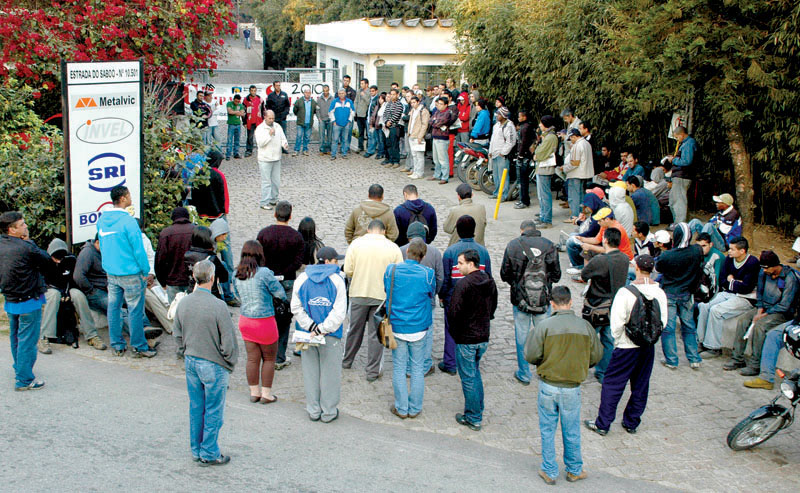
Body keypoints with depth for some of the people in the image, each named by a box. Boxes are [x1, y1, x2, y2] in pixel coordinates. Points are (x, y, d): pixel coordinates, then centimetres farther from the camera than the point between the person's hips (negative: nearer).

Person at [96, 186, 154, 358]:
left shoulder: (102, 219, 5)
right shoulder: (127, 221, -17)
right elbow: (138, 248, -16)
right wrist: (145, 271, -6)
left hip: (110, 272, 7)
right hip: (130, 273, -7)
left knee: (113, 307, 12)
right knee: (135, 310, 1)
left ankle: (117, 346, 19)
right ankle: (139, 347, 7)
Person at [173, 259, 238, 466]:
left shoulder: (183, 303, -2)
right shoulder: (218, 306, -21)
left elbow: (178, 336, 8)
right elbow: (228, 342, -17)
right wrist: (229, 364, -2)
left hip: (191, 363, 6)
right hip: (213, 366, -6)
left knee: (196, 408, 17)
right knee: (213, 411, 7)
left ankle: (197, 450, 29)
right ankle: (209, 454, 15)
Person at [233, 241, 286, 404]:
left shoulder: (237, 275, -1)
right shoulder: (264, 272, -19)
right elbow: (280, 292, -12)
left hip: (245, 320, 5)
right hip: (265, 321, -5)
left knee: (252, 359, 14)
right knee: (269, 359, 11)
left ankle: (254, 393, 23)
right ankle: (266, 394, 17)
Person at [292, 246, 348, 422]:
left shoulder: (301, 279, 3)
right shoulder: (337, 280, -8)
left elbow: (296, 307, -1)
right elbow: (340, 312, -15)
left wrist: (311, 327, -5)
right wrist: (323, 329, -12)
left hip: (307, 334, 3)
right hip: (331, 336, -3)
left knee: (310, 372, 13)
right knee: (330, 372, 8)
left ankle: (313, 410, 22)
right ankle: (329, 411, 16)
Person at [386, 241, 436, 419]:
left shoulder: (391, 270, -8)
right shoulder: (427, 274, -11)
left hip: (397, 326, 0)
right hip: (419, 327, 0)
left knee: (399, 369, 11)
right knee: (417, 369, 11)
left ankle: (401, 408, 19)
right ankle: (415, 409, 20)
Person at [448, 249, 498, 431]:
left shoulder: (463, 284, -21)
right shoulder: (489, 281, 2)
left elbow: (453, 312, -21)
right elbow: (493, 307, 13)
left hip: (466, 338, -7)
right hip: (484, 336, 7)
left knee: (468, 377, 4)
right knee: (475, 372, 24)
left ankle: (473, 418, 12)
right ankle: (478, 410, 32)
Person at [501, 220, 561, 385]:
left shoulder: (512, 245, -4)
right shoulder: (549, 245, -3)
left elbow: (504, 275, 0)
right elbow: (556, 275, 1)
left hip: (520, 300, -1)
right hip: (544, 300, 1)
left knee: (522, 337, 10)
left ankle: (524, 374, 19)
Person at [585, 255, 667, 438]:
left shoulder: (626, 293, -18)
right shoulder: (660, 293, -5)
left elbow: (617, 322, -16)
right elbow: (663, 321, 3)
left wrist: (617, 340, 1)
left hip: (627, 347, -5)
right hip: (649, 347, 5)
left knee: (612, 385, 5)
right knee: (641, 385, 16)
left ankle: (602, 424, 10)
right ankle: (631, 423, 26)